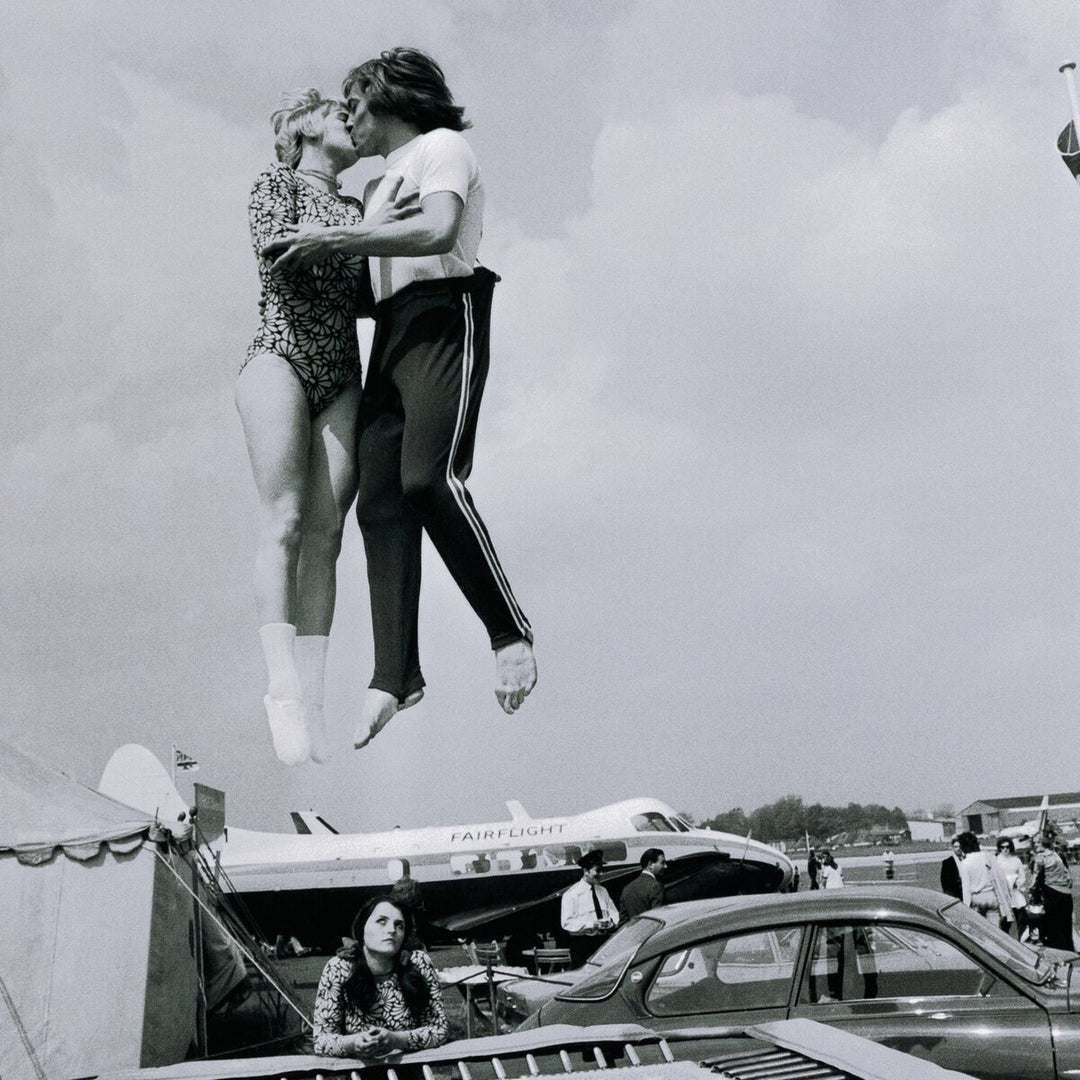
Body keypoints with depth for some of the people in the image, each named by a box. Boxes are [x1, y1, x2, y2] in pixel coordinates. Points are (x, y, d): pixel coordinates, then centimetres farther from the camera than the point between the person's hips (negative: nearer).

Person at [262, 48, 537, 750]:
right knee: (379, 501, -8)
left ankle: (509, 628, -17)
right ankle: (395, 673, -12)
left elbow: (438, 232, -13)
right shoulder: (381, 184, 33)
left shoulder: (441, 145, 8)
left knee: (428, 480, -27)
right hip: (392, 335, 8)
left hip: (443, 316, -8)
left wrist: (335, 239, -13)